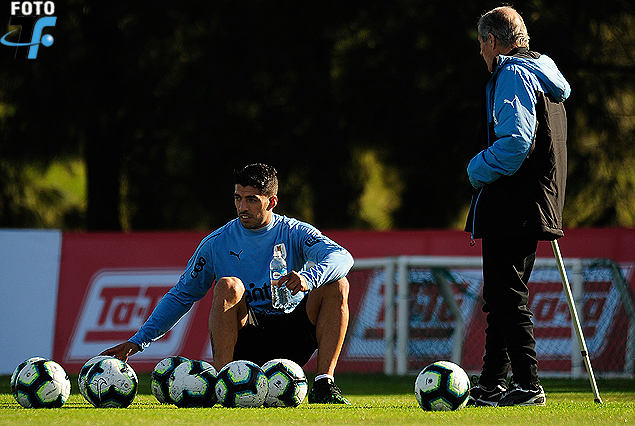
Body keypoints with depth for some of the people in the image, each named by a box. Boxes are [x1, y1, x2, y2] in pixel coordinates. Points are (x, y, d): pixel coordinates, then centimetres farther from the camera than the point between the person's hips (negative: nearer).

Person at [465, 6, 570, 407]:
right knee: (504, 297, 15)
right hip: (535, 207, 10)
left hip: (509, 208, -10)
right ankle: (492, 385, 20)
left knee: (507, 297, -8)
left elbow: (515, 141, -23)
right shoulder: (547, 80, 21)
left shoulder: (512, 74, -11)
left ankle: (528, 385, -11)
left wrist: (477, 170, -10)